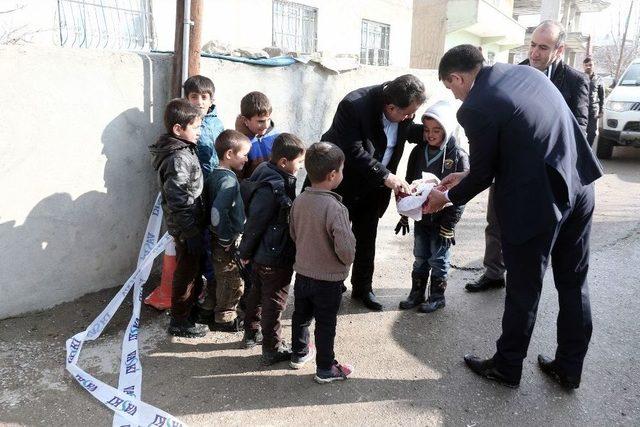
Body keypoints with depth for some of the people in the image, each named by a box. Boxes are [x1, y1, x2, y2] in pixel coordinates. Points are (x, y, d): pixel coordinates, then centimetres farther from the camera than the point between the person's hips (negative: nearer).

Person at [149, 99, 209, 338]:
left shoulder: (181, 150, 8)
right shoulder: (178, 158, -22)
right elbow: (178, 200, -26)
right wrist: (192, 232, -22)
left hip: (190, 224, 9)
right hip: (186, 228, -9)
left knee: (193, 269, 22)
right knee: (187, 272, 4)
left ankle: (190, 309, 39)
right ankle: (180, 322, 19)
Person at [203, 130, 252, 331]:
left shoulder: (214, 175, 5)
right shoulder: (228, 179, -23)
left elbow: (210, 205, 13)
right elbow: (217, 211, -33)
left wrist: (222, 235, 17)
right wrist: (227, 239, -22)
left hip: (218, 237, 9)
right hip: (228, 241, -9)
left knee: (222, 276, 24)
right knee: (232, 281, 8)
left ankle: (213, 307, 39)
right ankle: (225, 319, 22)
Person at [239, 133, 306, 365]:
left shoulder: (267, 173, 2)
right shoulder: (271, 188, -28)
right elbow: (255, 222, -22)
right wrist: (245, 252, -11)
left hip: (263, 253, 10)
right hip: (275, 257, -10)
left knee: (258, 292, 24)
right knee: (274, 301, 5)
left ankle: (251, 333, 42)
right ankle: (272, 349, 20)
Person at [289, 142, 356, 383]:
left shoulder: (299, 200, -8)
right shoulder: (335, 208, -28)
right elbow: (345, 248, -27)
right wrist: (347, 262, -6)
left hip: (302, 272, 6)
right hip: (329, 278, -6)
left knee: (301, 315, 23)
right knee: (326, 324, 10)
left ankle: (299, 353, 43)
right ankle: (325, 369, 26)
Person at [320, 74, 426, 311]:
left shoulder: (403, 108, -12)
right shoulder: (354, 105, -30)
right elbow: (353, 152, -34)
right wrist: (385, 176, -38)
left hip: (373, 188, 6)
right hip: (344, 184, -5)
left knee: (367, 239, 16)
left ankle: (363, 287, 33)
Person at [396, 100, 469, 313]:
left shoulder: (458, 157, -14)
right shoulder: (418, 151, 0)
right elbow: (409, 184, 8)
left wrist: (448, 226, -15)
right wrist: (404, 215, 8)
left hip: (441, 221, -4)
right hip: (420, 217, 5)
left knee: (438, 260, 9)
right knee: (420, 259, 16)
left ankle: (437, 297, 26)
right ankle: (416, 294, 31)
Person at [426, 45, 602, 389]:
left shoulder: (475, 108, -15)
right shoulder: (526, 72, 10)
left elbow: (483, 173, -6)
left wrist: (448, 198, 13)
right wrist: (467, 177, 20)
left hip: (537, 202, -8)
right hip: (579, 186, 8)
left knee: (524, 290, 9)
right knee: (573, 284, 17)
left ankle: (506, 367, 29)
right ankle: (569, 368, 34)